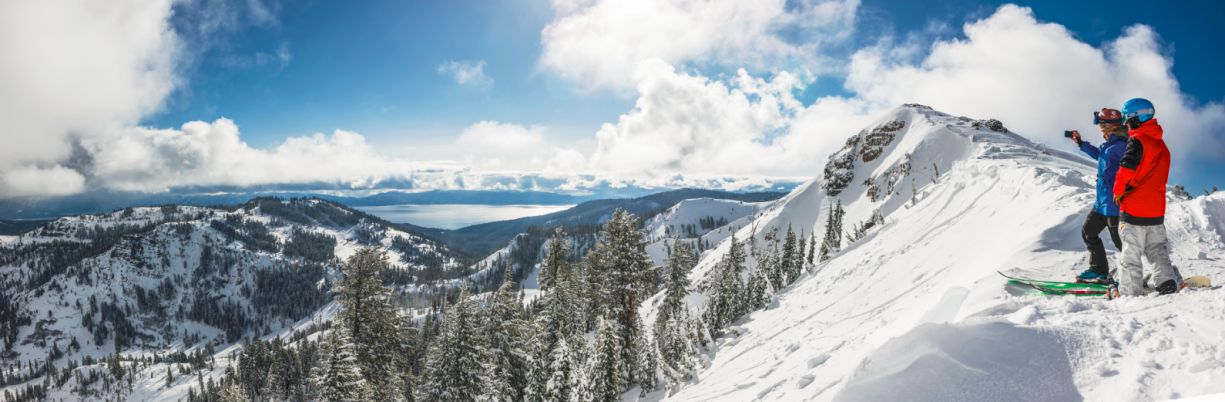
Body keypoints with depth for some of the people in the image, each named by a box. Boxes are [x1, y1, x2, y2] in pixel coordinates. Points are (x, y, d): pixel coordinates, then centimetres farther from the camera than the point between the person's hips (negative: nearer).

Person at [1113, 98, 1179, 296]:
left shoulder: (1137, 139, -12)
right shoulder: (1160, 143, 15)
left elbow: (1126, 168, -23)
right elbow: (1154, 175, 20)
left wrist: (1118, 191, -8)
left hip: (1134, 208, -8)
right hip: (1157, 208, 8)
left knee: (1131, 253, -4)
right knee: (1157, 250, 19)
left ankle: (1129, 293, -3)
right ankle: (1168, 283, 15)